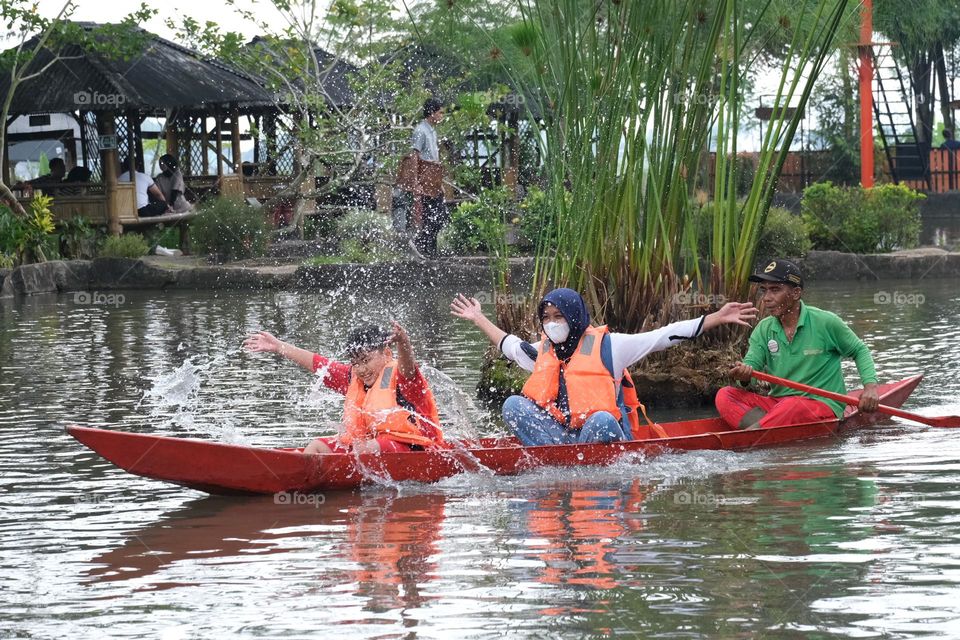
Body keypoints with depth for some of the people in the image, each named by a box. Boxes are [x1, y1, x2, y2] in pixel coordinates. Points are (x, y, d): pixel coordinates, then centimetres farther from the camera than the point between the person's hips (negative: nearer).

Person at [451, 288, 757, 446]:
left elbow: (665, 336, -4)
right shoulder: (543, 352, 15)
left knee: (601, 421, -39)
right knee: (513, 405, -13)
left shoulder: (608, 345, -1)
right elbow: (510, 345, 39)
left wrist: (718, 318, -9)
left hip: (602, 432, -5)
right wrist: (479, 319, 43)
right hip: (560, 435, 5)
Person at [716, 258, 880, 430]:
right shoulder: (764, 329, 8)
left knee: (793, 405, -40)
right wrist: (741, 374, -27)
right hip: (777, 402, 5)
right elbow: (751, 364, -2)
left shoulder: (825, 322, -4)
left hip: (822, 405, -5)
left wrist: (870, 385, -8)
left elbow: (860, 351, 8)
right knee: (725, 395, -17)